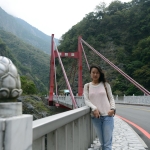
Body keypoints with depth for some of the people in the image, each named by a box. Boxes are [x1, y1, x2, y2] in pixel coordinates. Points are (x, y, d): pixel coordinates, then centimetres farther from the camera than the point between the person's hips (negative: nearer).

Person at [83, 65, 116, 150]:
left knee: (107, 143, -4)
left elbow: (111, 98, 8)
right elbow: (86, 100, 1)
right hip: (95, 116, 1)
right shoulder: (87, 86, 8)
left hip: (107, 115, -1)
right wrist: (94, 108, -16)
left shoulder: (105, 84, 7)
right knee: (102, 142, 7)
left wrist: (113, 108, -11)